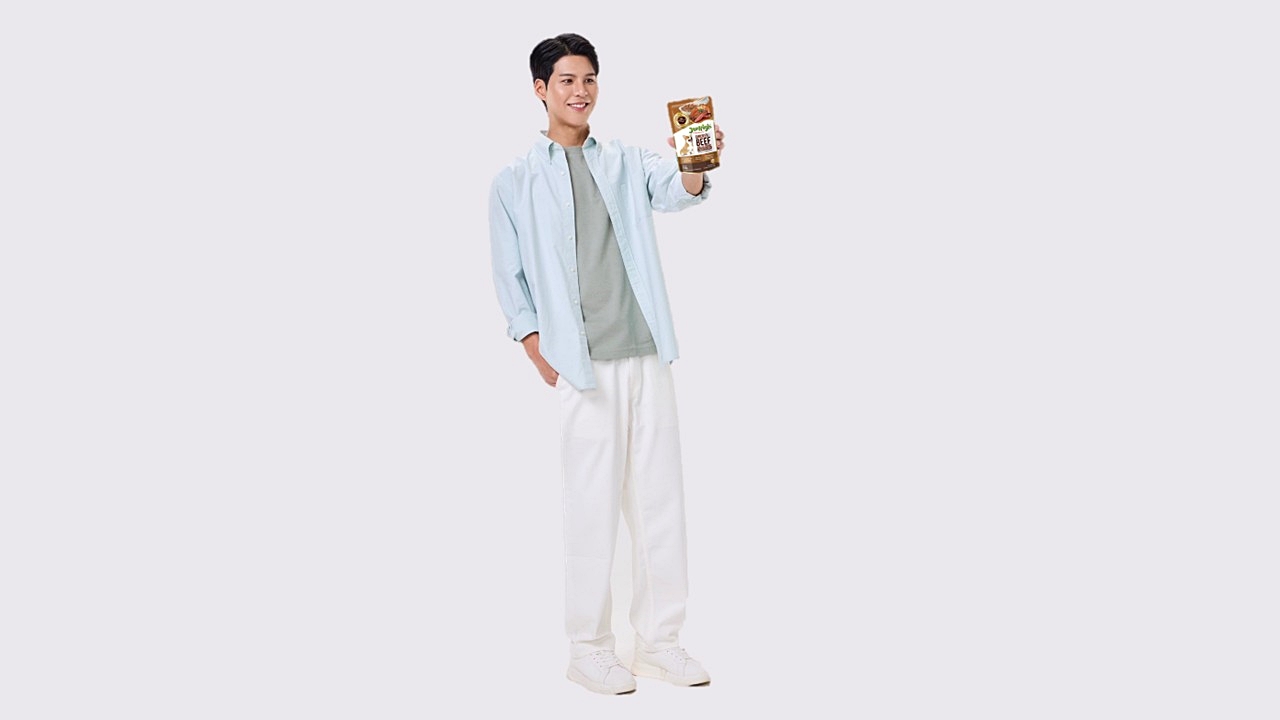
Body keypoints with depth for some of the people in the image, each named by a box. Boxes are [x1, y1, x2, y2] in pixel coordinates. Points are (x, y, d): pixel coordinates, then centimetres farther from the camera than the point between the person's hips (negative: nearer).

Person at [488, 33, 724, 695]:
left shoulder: (626, 162, 13)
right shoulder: (514, 183, 6)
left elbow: (676, 191, -8)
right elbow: (510, 279, 5)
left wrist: (696, 167, -30)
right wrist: (537, 349, -7)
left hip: (646, 355, 3)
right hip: (580, 364, -3)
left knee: (661, 496, 6)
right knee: (593, 505, -2)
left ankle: (659, 640, 17)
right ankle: (588, 649, 11)